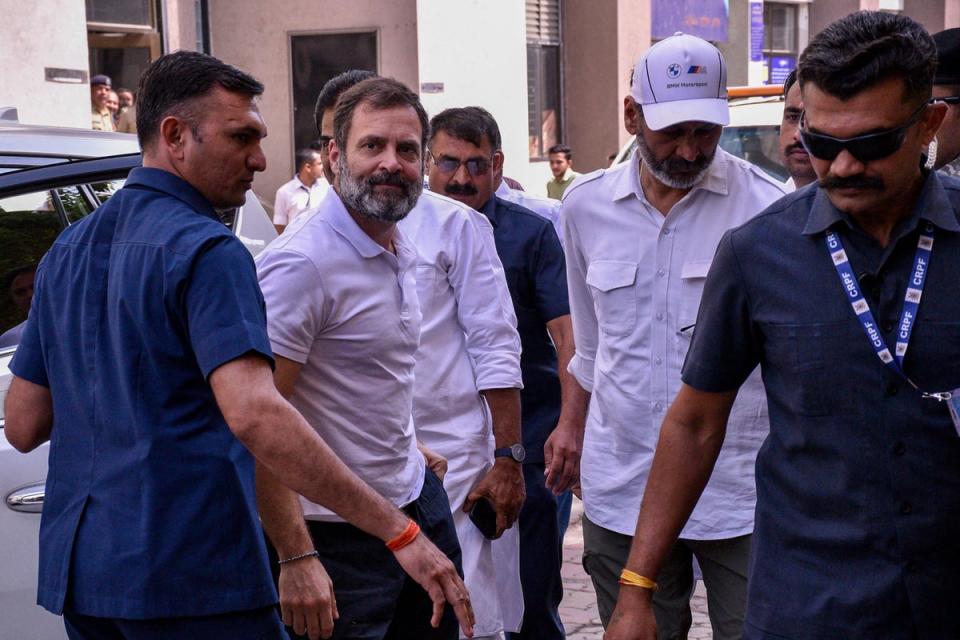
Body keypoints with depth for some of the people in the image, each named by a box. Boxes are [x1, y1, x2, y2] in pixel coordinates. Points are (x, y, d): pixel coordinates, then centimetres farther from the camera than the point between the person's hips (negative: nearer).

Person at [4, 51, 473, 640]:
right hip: (189, 575, -8)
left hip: (78, 570, 8)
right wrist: (399, 532, -29)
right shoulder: (206, 250, -13)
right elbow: (254, 414, -27)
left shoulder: (70, 249, 13)